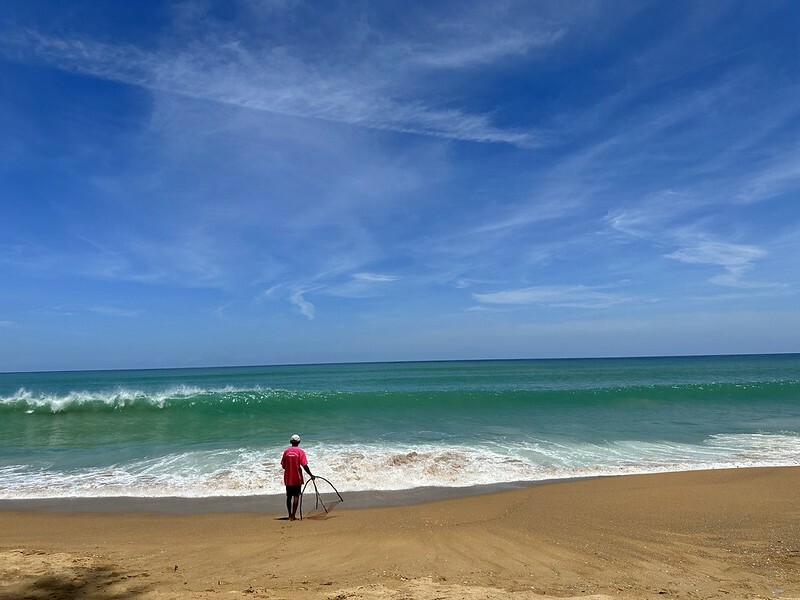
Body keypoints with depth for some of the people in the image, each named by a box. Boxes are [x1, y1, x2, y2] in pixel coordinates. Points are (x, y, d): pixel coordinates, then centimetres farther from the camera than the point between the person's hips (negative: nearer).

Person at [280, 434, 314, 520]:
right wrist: (311, 475, -3)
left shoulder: (286, 451, 2)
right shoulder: (300, 451, -8)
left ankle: (290, 515, 15)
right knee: (296, 496, 3)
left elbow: (283, 466, 4)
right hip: (297, 478, -3)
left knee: (289, 496, 12)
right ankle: (293, 516, 0)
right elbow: (304, 465, -13)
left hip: (288, 478, 3)